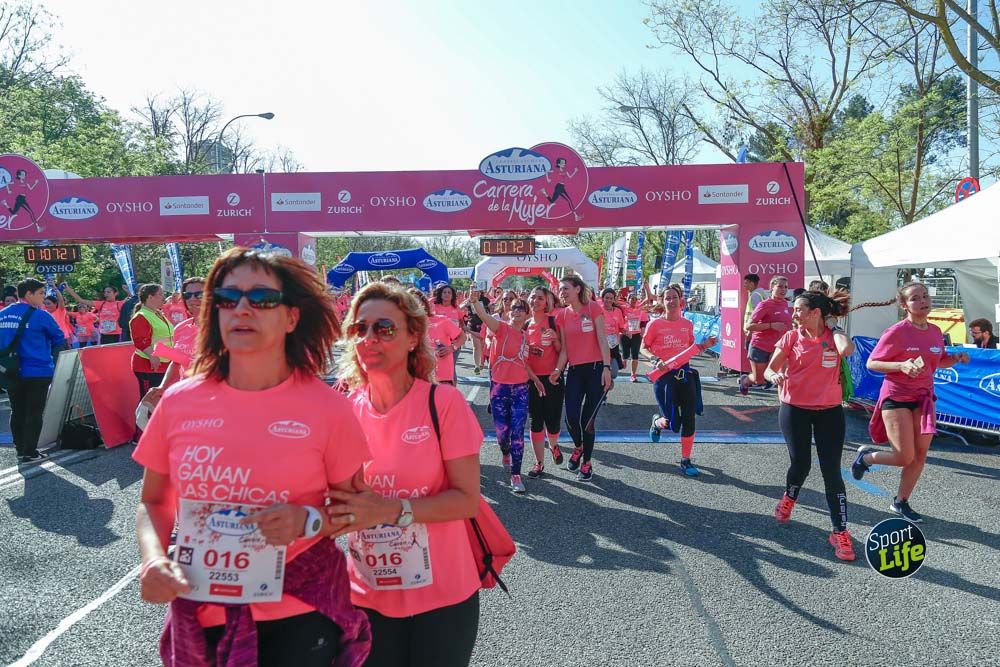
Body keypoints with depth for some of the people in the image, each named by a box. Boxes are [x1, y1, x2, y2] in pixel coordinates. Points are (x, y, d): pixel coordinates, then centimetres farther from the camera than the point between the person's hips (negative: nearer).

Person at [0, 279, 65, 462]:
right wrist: (48, 354, 15)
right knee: (34, 413, 2)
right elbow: (59, 338, -3)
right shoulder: (39, 315, -12)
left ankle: (20, 449, 25)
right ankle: (29, 453, 6)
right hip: (37, 371, -6)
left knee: (17, 412, 16)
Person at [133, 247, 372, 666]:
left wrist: (308, 521, -19)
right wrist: (154, 559, -11)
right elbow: (153, 503, 8)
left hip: (299, 614, -3)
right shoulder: (178, 403, -5)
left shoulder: (327, 408, -12)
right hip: (200, 611, 3)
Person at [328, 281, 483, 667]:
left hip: (442, 594, -2)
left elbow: (468, 500, -14)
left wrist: (391, 509, -25)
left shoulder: (444, 402, -14)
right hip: (367, 595, 3)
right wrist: (346, 508, -13)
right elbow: (334, 491, 9)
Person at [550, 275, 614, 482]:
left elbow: (602, 339, -8)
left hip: (596, 368, -3)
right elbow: (564, 348, 8)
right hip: (574, 371, 3)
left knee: (588, 419, 0)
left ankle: (586, 462, 19)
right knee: (571, 418, -7)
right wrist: (558, 370, -6)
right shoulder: (562, 315, 7)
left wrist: (607, 368, -14)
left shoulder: (593, 307, -5)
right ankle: (578, 447, 26)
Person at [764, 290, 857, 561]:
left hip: (829, 411, 0)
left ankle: (840, 531, 8)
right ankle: (789, 497, 39)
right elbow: (769, 369, 1)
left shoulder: (834, 335, -4)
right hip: (794, 409, 0)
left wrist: (833, 325, -13)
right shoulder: (792, 337, -2)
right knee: (800, 464, 5)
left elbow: (846, 350, -28)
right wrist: (774, 376, -23)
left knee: (832, 471, -1)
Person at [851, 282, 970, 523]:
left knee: (920, 456, 8)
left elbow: (940, 361, 19)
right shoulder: (897, 332, -15)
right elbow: (871, 363, -13)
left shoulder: (935, 331, 3)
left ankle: (901, 502, 25)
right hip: (896, 397, -6)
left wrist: (956, 358, -2)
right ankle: (866, 455, 22)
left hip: (923, 398, 6)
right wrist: (901, 365, -28)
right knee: (905, 458, -7)